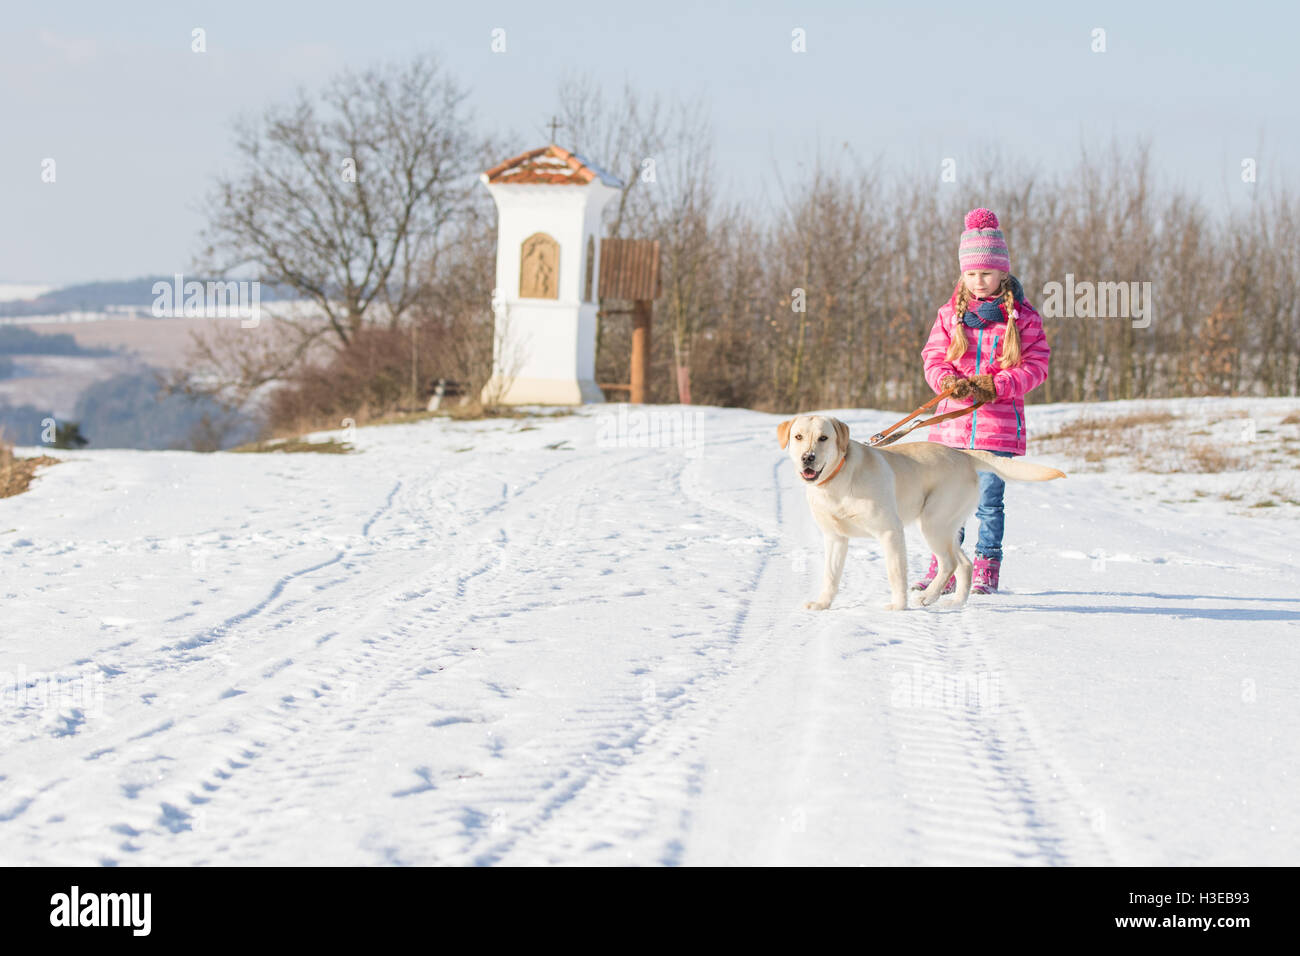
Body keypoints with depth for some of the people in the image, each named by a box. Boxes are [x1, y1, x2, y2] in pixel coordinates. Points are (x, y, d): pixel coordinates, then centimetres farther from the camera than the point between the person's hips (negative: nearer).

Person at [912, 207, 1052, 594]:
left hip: (999, 424, -2)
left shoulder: (1022, 317, 1)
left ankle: (986, 571, 10)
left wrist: (996, 386, -15)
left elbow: (1036, 364, -1)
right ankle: (943, 570, 12)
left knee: (989, 501, 0)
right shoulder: (950, 314, 8)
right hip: (953, 421, 2)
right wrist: (948, 381, -16)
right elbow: (933, 356, 6)